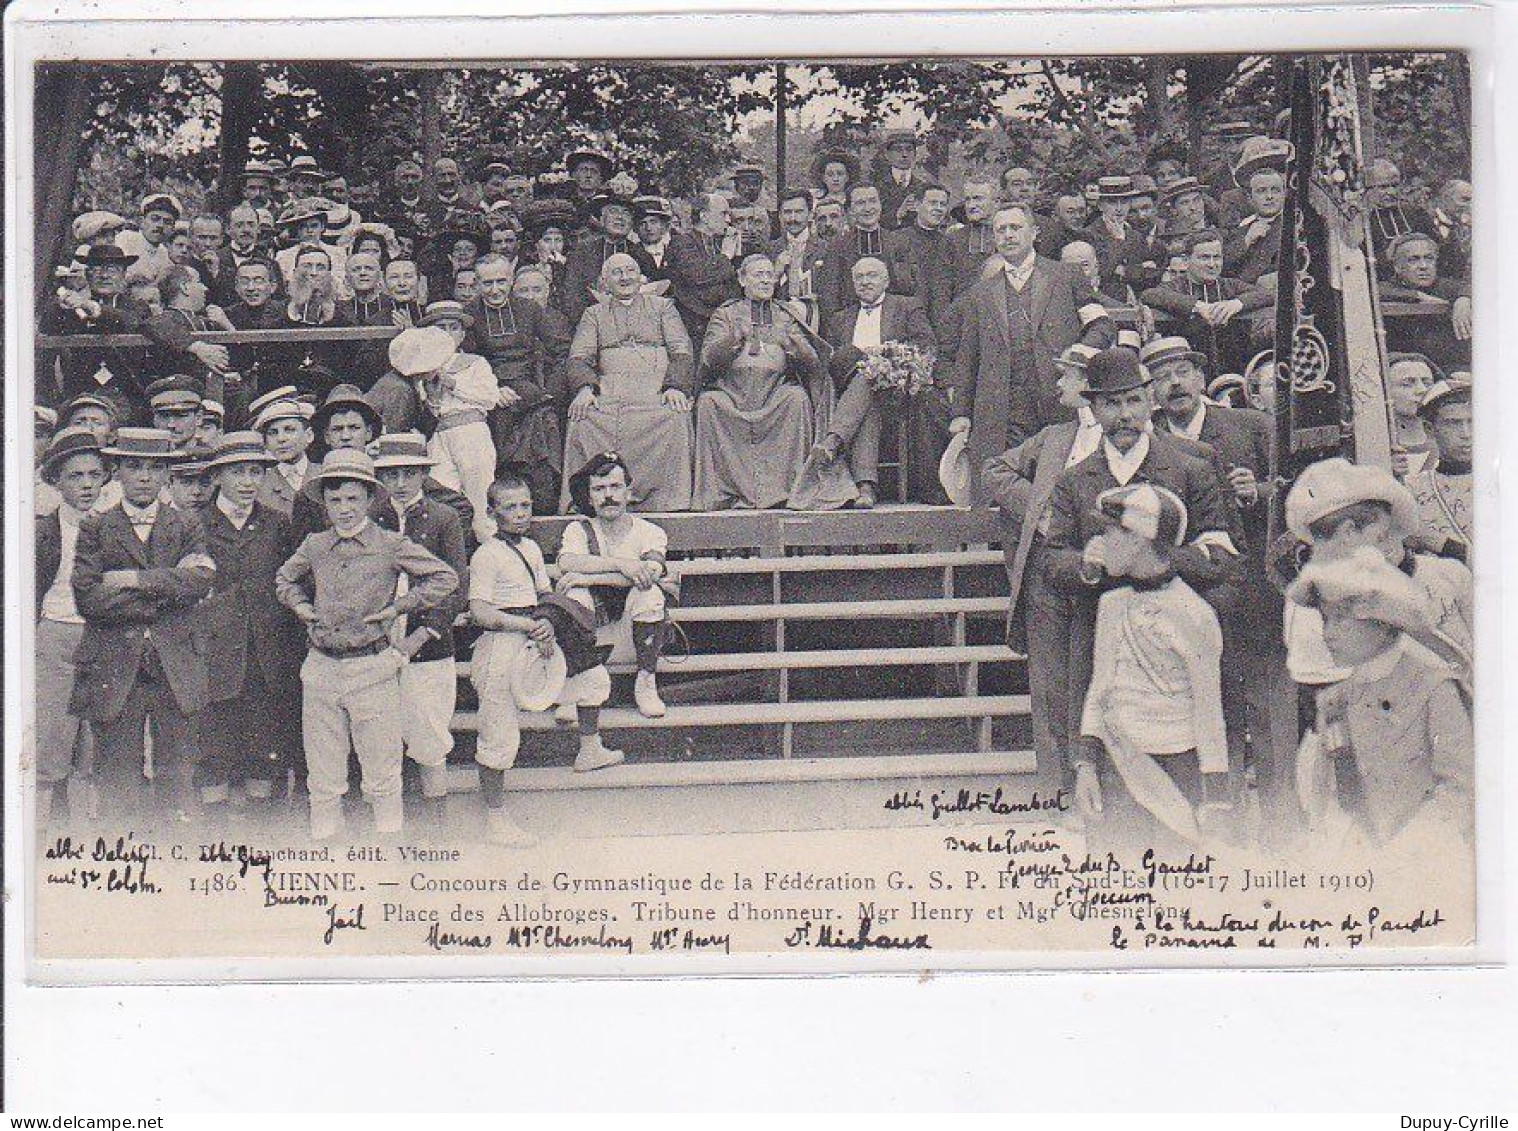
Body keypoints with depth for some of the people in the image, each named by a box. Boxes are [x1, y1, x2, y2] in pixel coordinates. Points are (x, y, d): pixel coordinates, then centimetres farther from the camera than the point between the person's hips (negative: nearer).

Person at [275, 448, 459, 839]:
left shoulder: (391, 546, -3)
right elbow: (284, 580, 27)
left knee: (382, 777, 2)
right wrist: (299, 605, 9)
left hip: (373, 668, -3)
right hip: (321, 668, 3)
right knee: (323, 780, 9)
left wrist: (398, 607, -4)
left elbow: (445, 578, 0)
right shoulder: (314, 547, 8)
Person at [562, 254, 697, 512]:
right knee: (583, 421, -32)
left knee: (674, 418, -35)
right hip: (608, 389, 1)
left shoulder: (662, 306, 23)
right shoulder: (594, 314, 25)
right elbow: (578, 359, 11)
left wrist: (675, 387, -10)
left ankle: (666, 502, -34)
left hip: (657, 390, -1)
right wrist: (584, 388, -13)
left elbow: (682, 353, 11)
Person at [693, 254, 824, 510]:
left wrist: (788, 342, -11)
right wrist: (734, 338, -14)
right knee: (708, 403, -31)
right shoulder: (725, 314, 18)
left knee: (797, 398, -30)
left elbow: (812, 363, 8)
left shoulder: (786, 317, 21)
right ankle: (721, 490, -26)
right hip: (731, 391, -1)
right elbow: (708, 359, 2)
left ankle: (780, 488, -28)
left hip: (775, 392, 1)